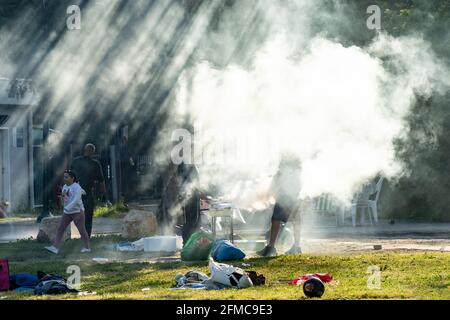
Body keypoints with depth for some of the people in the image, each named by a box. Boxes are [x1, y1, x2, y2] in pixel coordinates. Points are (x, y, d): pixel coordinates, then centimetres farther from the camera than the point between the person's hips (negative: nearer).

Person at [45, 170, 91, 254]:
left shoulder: (76, 187, -16)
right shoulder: (65, 187, 8)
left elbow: (76, 199, -28)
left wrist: (68, 207, -37)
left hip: (77, 212, -8)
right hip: (67, 213, 8)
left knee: (82, 230, 1)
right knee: (60, 229, -2)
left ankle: (87, 247, 15)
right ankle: (55, 247, -8)